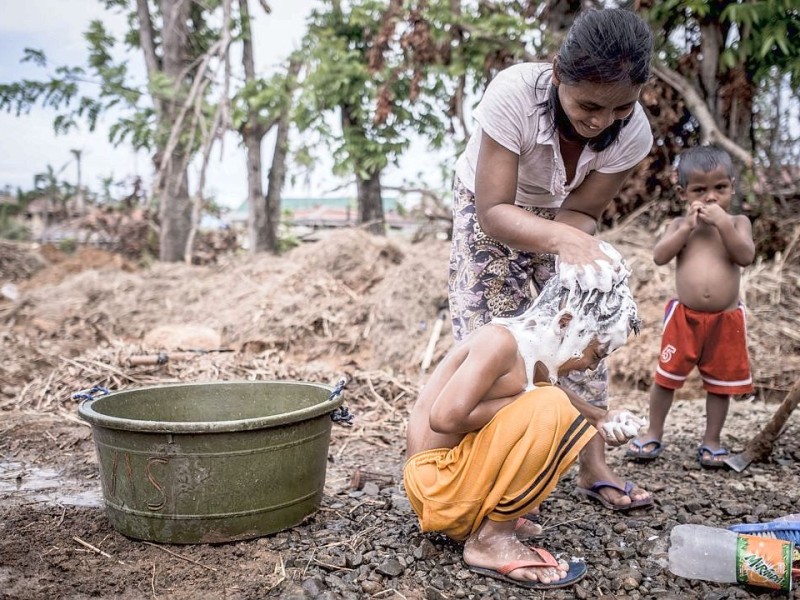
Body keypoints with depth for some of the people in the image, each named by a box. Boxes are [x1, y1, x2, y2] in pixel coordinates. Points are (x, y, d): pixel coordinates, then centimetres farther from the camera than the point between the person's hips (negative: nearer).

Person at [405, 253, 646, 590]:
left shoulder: (533, 356, 5)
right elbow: (446, 418, -28)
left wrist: (602, 420, 1)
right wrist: (525, 401, -18)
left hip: (463, 478, 10)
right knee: (548, 408, -25)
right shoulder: (501, 340, -21)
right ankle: (490, 540, -13)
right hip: (437, 482, -10)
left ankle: (478, 520, 10)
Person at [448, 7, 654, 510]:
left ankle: (594, 468, 10)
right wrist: (563, 239, -54)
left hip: (562, 216, 3)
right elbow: (493, 211, -38)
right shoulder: (513, 93, -39)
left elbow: (580, 212, -19)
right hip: (491, 208, -3)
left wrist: (575, 246, -42)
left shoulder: (633, 133, -28)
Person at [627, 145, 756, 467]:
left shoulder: (737, 222, 2)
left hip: (726, 319, 0)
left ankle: (711, 440, 25)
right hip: (684, 316, 0)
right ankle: (654, 435, 21)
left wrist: (723, 224, -21)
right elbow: (660, 256, -12)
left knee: (721, 382, 10)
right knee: (666, 376, 6)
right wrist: (688, 226, -17)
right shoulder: (680, 224, 2)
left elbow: (746, 256, -15)